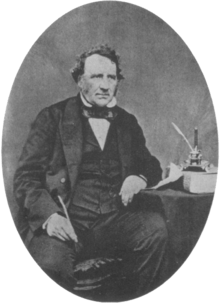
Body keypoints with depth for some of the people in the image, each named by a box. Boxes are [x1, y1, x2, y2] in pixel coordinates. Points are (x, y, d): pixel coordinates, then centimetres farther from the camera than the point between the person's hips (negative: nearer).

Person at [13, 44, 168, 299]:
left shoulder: (127, 122, 18)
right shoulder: (52, 118, 5)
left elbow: (151, 166, 23)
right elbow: (25, 177, 0)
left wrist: (140, 178, -4)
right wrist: (50, 214, -19)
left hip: (115, 220, 4)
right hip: (66, 222, -4)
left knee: (155, 226, -24)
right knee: (51, 262, -33)